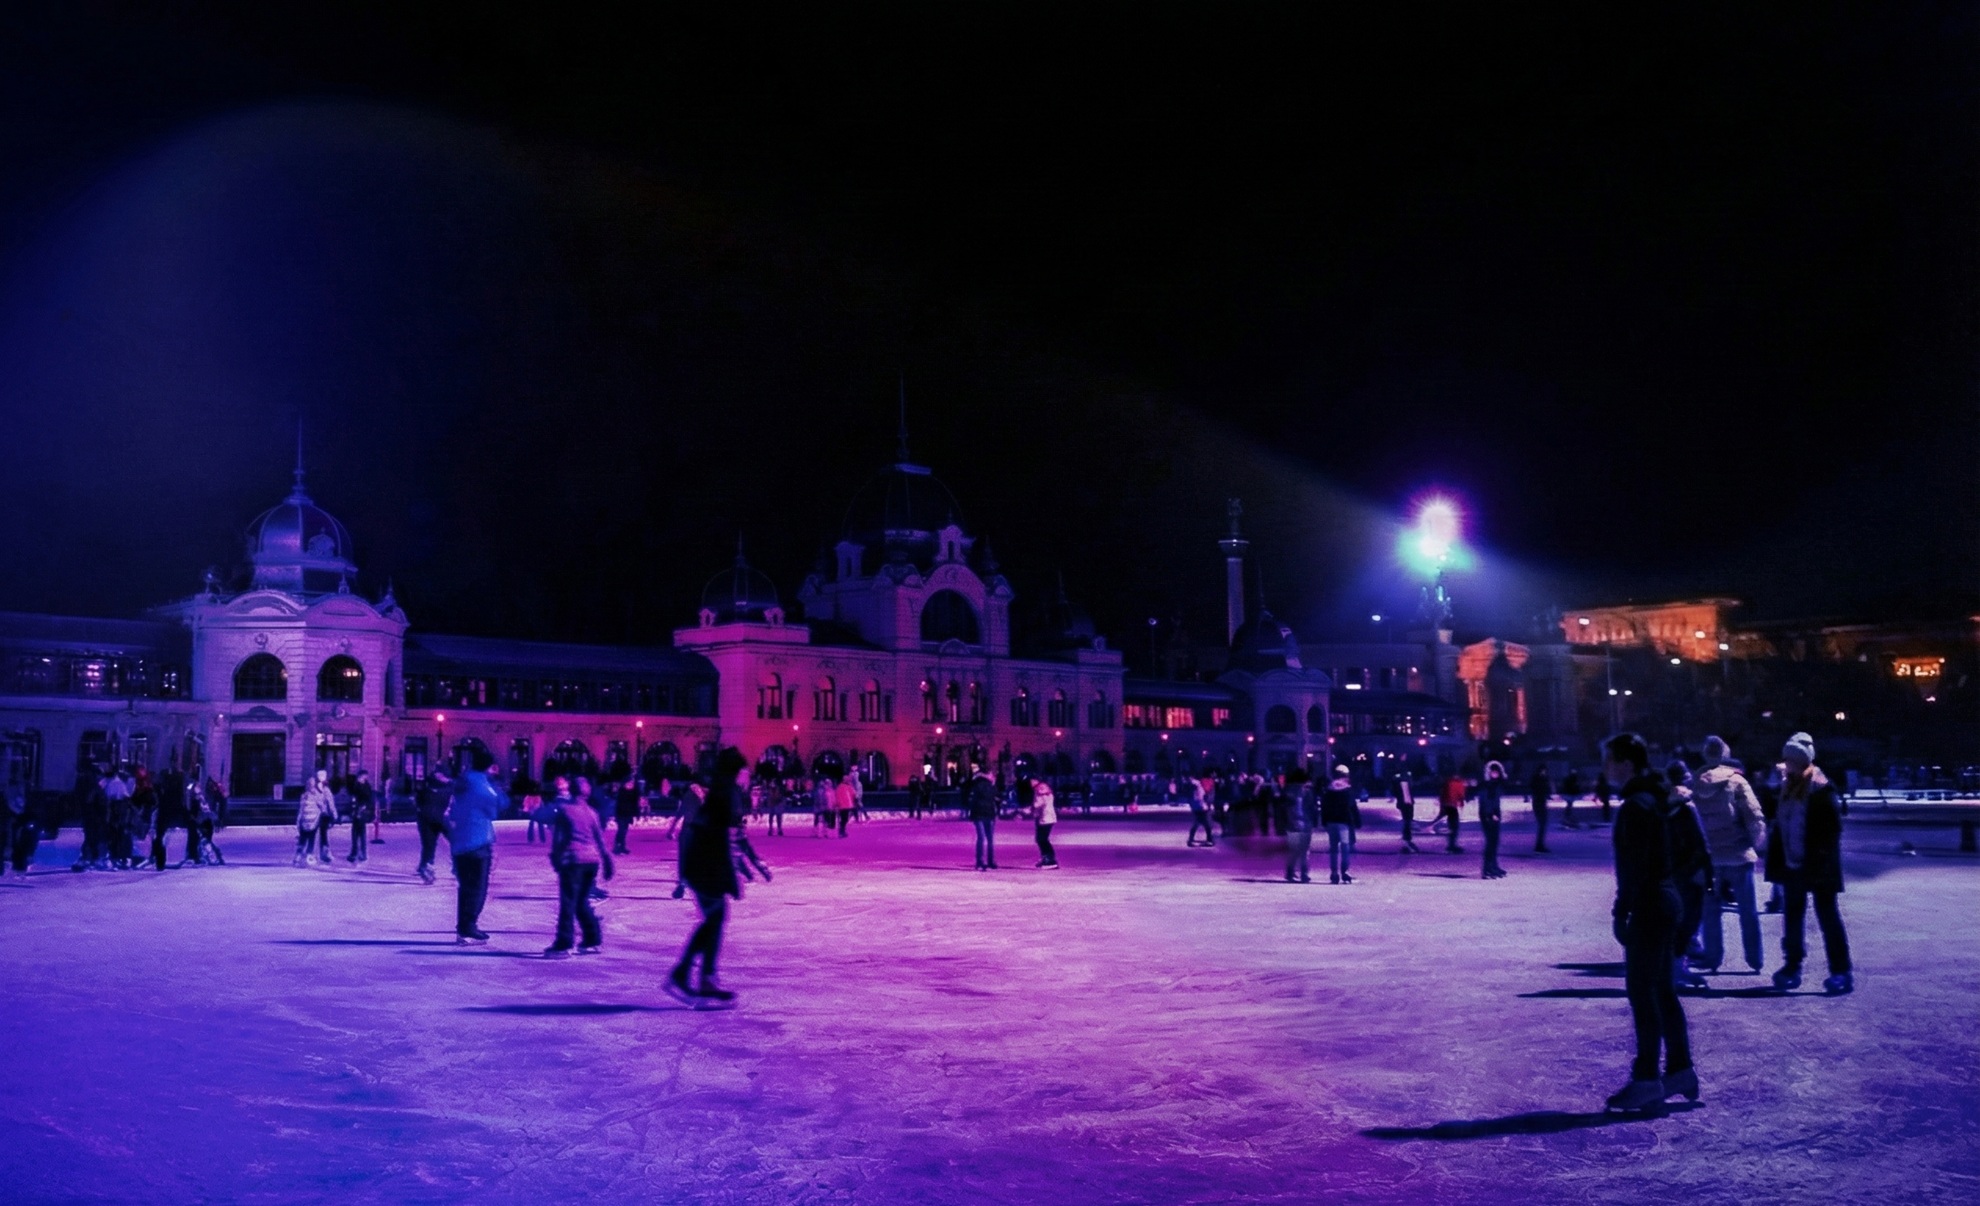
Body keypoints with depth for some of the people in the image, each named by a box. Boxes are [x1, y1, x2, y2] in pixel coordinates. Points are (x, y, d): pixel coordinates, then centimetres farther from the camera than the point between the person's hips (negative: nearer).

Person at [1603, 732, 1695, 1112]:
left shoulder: (1637, 805, -18)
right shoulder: (1651, 797, 13)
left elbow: (1634, 866, -21)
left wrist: (1621, 912, -17)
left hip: (1649, 906, -10)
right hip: (1663, 900, 10)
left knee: (1642, 991, -4)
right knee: (1661, 989, 15)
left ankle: (1647, 1080, 1)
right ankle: (1680, 1069, 21)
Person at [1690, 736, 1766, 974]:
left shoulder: (1695, 785, 2)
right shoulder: (1736, 782, -8)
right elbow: (1754, 817, -13)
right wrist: (1758, 844, 2)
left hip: (1709, 856, 3)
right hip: (1738, 855, -2)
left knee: (1711, 909, 11)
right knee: (1747, 910, 8)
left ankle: (1712, 957, 13)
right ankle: (1754, 959, 13)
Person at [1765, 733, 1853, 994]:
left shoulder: (1821, 789, -13)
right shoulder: (1787, 786, 9)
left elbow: (1832, 828, -16)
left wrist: (1822, 861, -20)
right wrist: (1778, 860, 10)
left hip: (1817, 867, -7)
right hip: (1792, 865, 7)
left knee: (1827, 917, -1)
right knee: (1793, 916, 13)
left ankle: (1842, 972, 6)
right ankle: (1792, 967, 23)